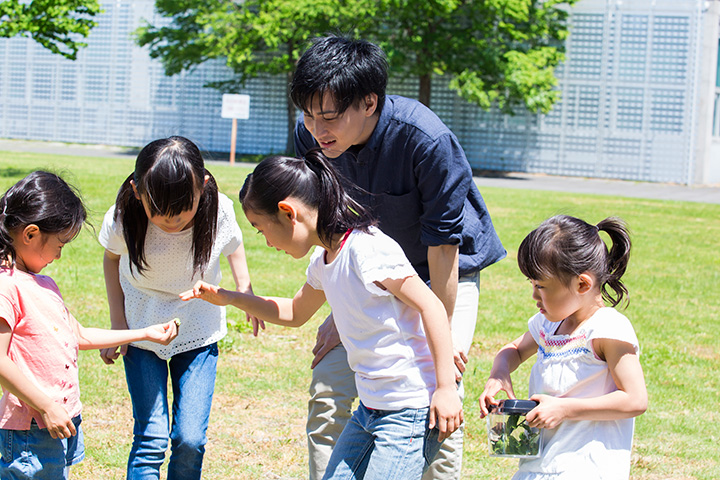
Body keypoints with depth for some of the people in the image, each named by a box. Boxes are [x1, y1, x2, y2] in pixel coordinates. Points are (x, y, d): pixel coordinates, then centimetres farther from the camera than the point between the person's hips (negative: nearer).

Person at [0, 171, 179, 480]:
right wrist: (46, 407, -19)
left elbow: (80, 336, 27)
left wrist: (145, 333, 29)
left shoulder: (45, 286, 17)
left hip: (63, 421, 9)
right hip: (31, 428, -9)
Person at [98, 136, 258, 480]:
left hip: (198, 336, 1)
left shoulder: (218, 212, -24)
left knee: (190, 439, -5)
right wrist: (117, 322, -2)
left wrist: (245, 291, -2)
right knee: (151, 439, -8)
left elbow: (233, 244, 3)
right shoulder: (123, 218, -24)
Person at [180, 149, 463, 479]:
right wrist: (228, 298, 24)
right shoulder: (322, 262, 10)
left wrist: (446, 388, -20)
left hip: (411, 413, -9)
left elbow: (430, 306, -19)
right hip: (369, 410, 9)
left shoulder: (367, 249, -17)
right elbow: (294, 314, 31)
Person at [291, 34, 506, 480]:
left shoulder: (428, 140, -34)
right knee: (326, 394, -3)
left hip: (447, 275, -4)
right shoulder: (312, 134, -18)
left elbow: (443, 245, -25)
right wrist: (340, 313, -2)